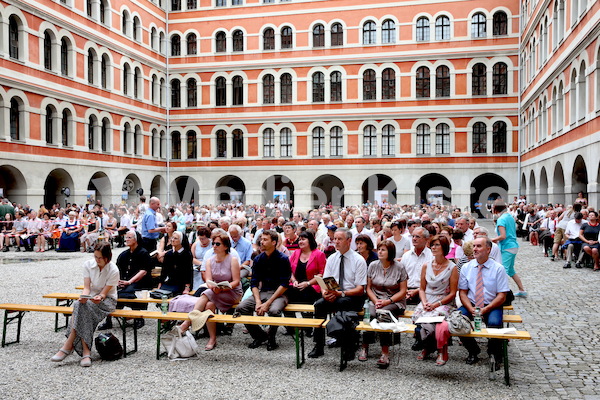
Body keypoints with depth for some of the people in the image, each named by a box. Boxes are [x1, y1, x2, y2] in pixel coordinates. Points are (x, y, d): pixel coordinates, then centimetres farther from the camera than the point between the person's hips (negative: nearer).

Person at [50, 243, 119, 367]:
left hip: (107, 300, -4)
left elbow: (104, 293, -15)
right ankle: (86, 353, -37)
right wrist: (84, 296, -30)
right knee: (80, 304, -33)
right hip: (90, 298, 4)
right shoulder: (88, 265, -3)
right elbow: (87, 287, -8)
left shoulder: (113, 271, -14)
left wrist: (99, 298, -38)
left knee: (81, 306, -33)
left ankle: (68, 346, -31)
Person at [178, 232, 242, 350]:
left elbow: (236, 281, -12)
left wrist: (222, 288, -28)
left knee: (207, 294, -29)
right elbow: (208, 280, -6)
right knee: (209, 305, -30)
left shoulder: (232, 260, -7)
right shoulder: (209, 261, 7)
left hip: (233, 293, -4)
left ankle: (186, 324, -30)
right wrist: (213, 286, -30)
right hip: (215, 292, 4)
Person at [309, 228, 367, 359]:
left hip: (354, 298, -4)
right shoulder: (331, 259, 8)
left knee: (342, 302, -35)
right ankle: (318, 347, -18)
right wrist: (325, 293, -18)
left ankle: (347, 348, -22)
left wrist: (341, 293, -24)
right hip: (333, 297, 4)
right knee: (319, 304, -25)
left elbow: (360, 289, -10)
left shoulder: (359, 260, -6)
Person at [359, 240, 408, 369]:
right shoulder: (373, 265, 8)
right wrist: (376, 301, -8)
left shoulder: (399, 268, -1)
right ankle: (365, 347, -16)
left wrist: (387, 301, -14)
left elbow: (403, 291, -2)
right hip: (376, 299, 3)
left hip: (395, 302, -3)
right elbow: (368, 288, 9)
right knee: (370, 314, -31)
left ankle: (385, 353, -29)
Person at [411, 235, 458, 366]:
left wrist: (437, 304, -13)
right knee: (418, 317, -27)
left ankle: (441, 351, -6)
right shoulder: (426, 266, 11)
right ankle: (427, 347, 3)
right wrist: (424, 303, -6)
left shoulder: (452, 268, -1)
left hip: (444, 303, -3)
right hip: (427, 302, 4)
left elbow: (452, 293, -3)